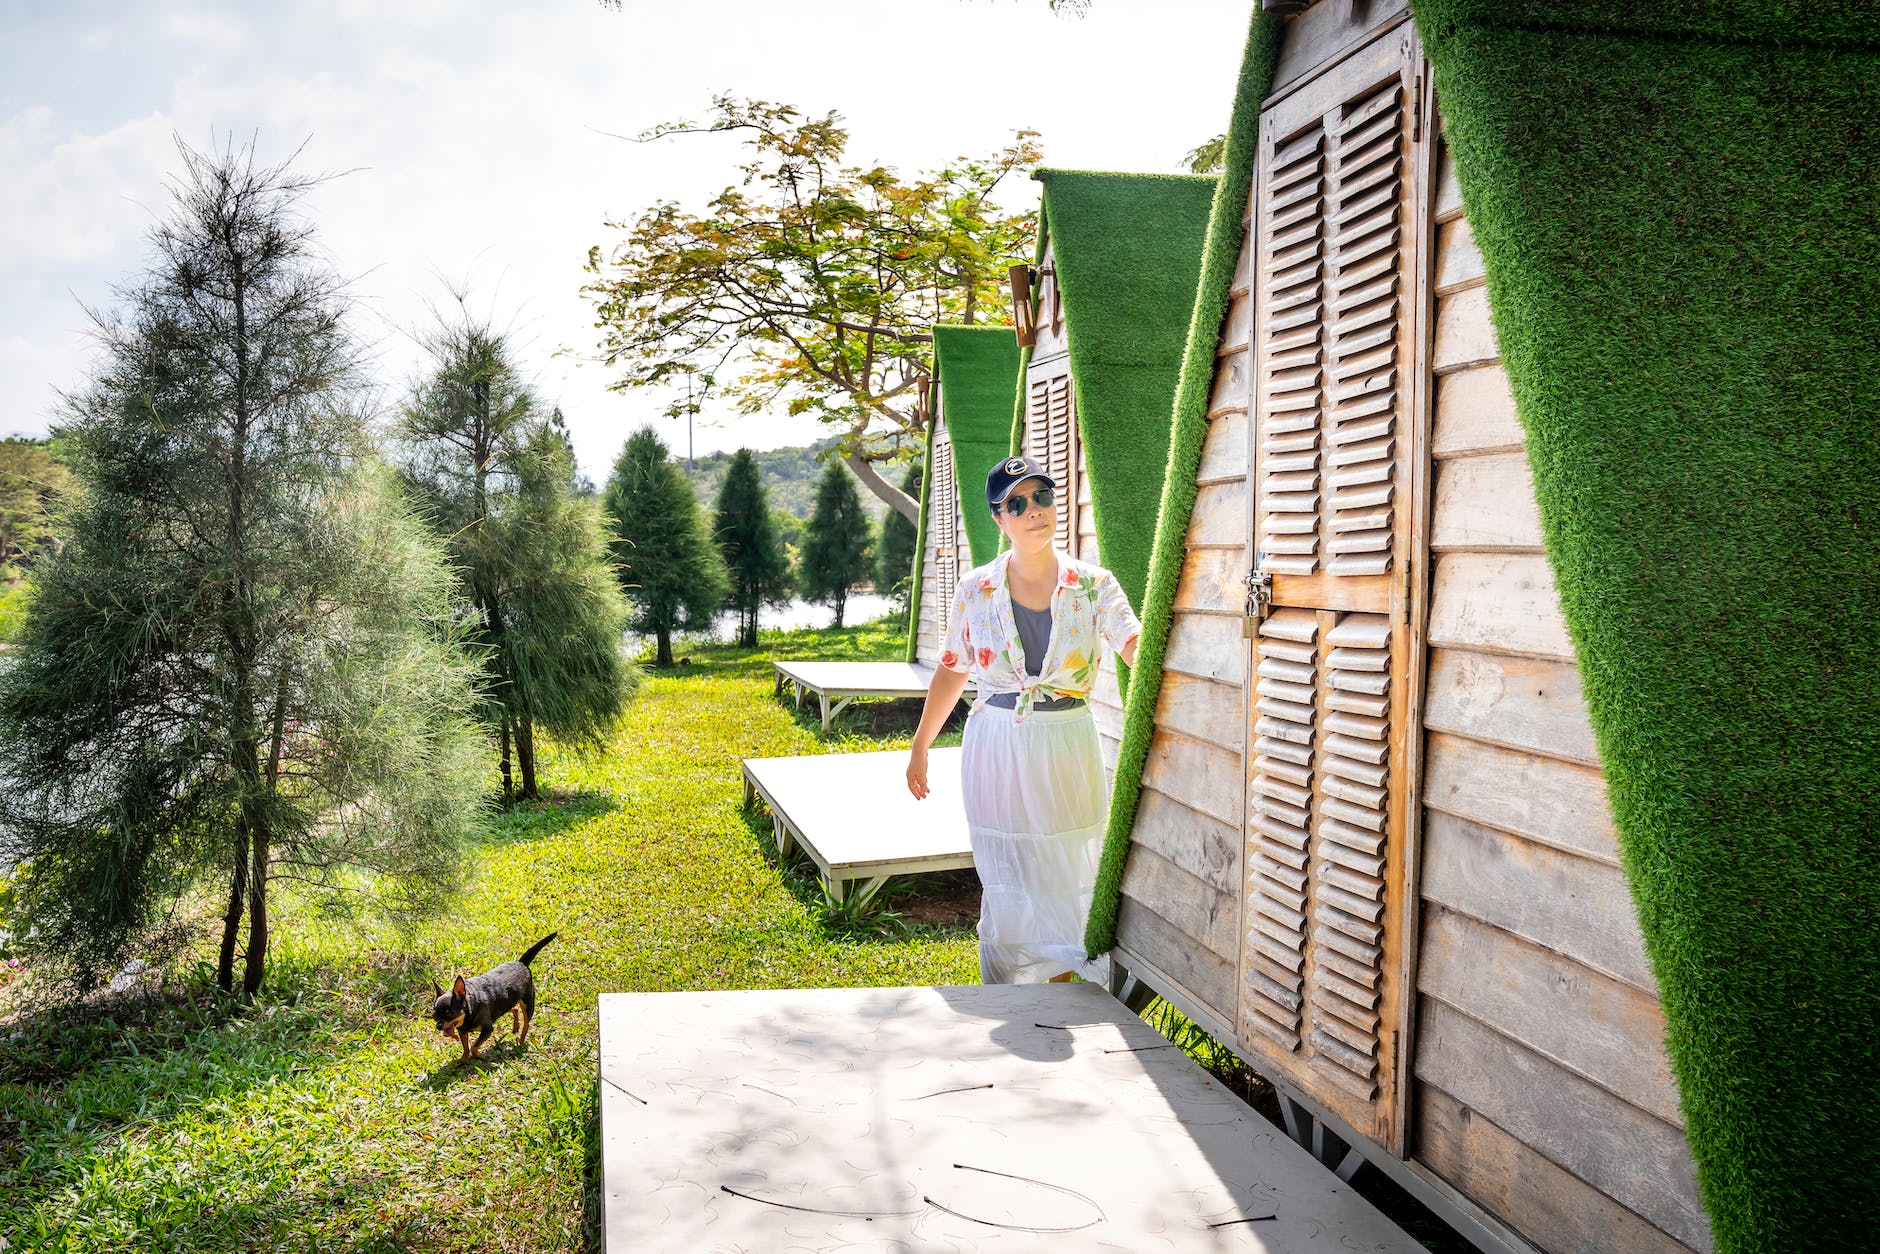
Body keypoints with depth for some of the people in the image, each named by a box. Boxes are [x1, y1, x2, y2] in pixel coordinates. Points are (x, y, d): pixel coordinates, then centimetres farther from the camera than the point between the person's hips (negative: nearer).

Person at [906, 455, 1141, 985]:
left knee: (1068, 886, 8)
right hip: (996, 753, 0)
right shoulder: (976, 589, 0)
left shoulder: (1093, 586, -3)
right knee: (1007, 892, 4)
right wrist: (920, 747, 15)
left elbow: (1139, 647, -20)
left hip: (1066, 751, 0)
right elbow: (951, 671, 11)